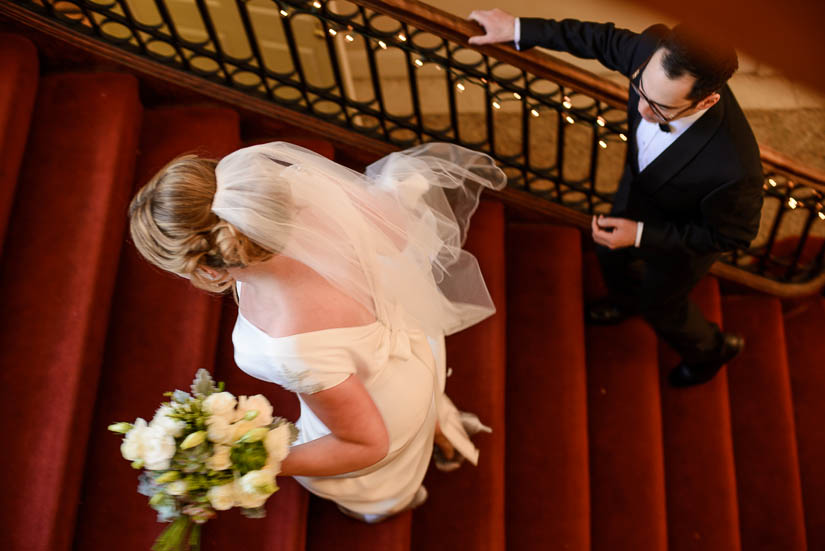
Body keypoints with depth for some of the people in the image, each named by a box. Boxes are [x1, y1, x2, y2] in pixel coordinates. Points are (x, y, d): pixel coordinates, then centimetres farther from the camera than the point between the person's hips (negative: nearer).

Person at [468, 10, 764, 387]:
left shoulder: (733, 168, -48)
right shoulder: (657, 52, -36)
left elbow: (734, 235, -26)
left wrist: (641, 235, -27)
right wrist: (520, 29, -10)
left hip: (682, 238, -5)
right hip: (638, 187, 5)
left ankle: (711, 351, 61)